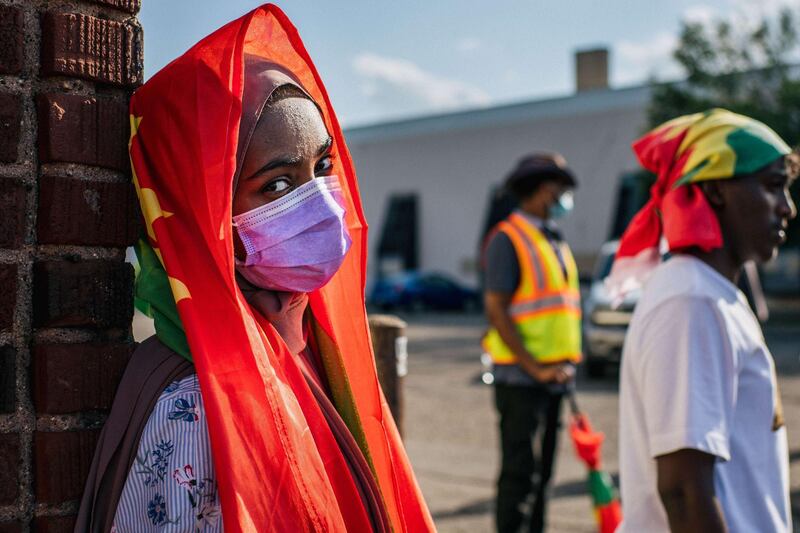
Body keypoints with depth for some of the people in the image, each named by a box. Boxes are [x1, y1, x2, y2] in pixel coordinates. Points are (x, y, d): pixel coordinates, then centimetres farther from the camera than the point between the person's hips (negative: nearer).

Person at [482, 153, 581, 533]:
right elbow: (495, 309, -15)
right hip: (520, 377, -8)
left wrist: (567, 360, 9)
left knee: (543, 469, 13)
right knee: (519, 469, -5)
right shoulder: (507, 239, -9)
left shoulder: (554, 241, 17)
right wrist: (534, 368, -18)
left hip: (554, 376, 8)